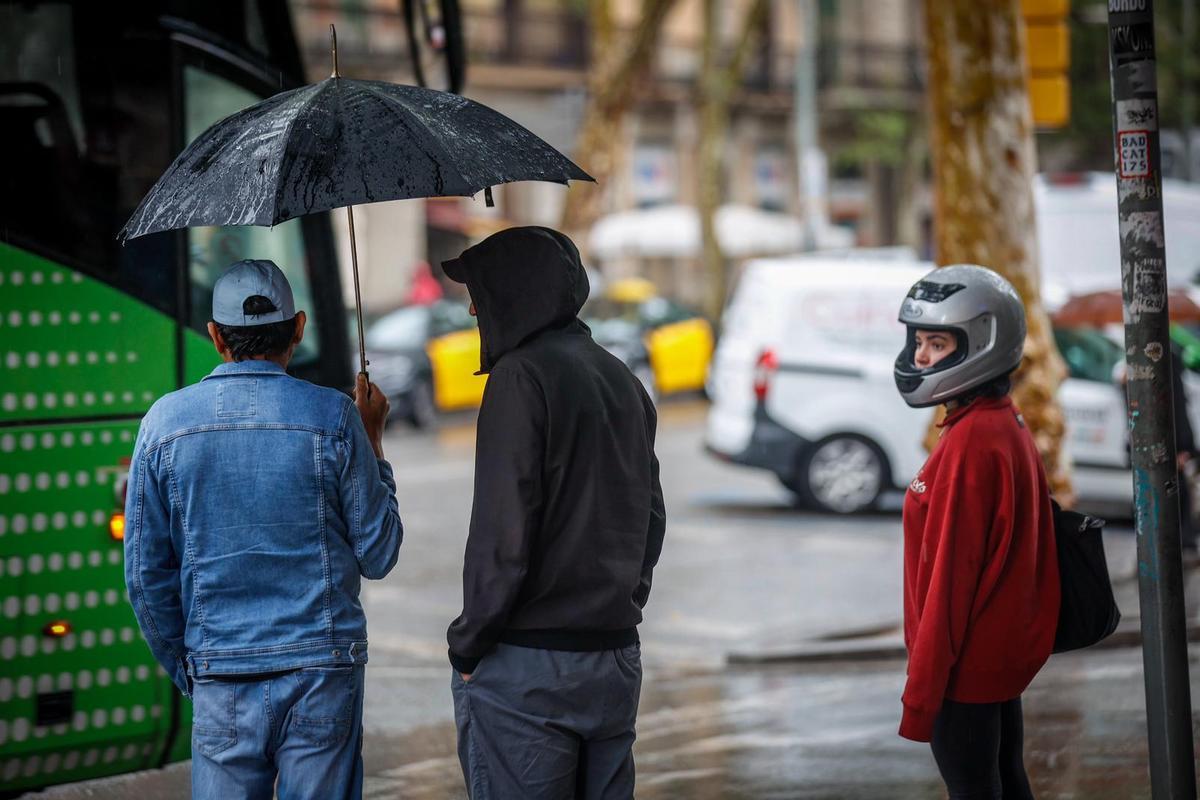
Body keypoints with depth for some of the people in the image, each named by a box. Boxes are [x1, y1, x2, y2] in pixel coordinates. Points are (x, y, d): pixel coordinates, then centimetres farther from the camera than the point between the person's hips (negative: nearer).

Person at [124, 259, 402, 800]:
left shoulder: (165, 422, 0)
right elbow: (378, 555, 0)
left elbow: (145, 573, 4)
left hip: (221, 679, 1)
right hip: (322, 673, -1)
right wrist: (372, 444, 10)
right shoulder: (332, 417, -6)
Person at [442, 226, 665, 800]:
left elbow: (503, 530, -17)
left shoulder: (522, 375, -12)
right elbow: (650, 521, 19)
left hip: (526, 666, -8)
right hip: (616, 657, 8)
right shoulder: (622, 380, 15)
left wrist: (468, 644, -9)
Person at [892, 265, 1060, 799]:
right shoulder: (1008, 428, 8)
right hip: (1008, 653, 10)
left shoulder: (970, 443, -21)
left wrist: (920, 694, -18)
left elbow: (950, 578, -21)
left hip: (968, 667, -10)